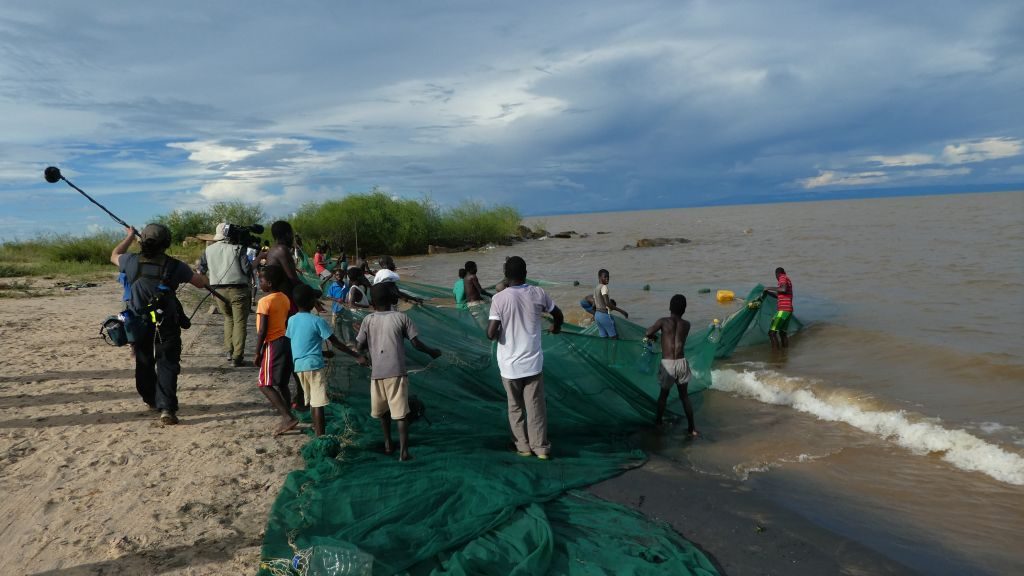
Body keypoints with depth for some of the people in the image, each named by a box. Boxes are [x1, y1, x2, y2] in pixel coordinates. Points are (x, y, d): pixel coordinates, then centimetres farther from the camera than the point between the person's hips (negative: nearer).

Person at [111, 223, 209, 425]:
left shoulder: (132, 261, -5)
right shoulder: (174, 265, -10)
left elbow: (114, 256, 19)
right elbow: (200, 282, 1)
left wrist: (129, 236, 30)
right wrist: (205, 280, 25)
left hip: (139, 324, 3)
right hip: (167, 325, -3)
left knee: (144, 364, 20)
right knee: (167, 365, -1)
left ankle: (151, 400, 36)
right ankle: (166, 408, -12)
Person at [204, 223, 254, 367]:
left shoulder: (208, 250, 6)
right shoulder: (237, 249, -8)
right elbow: (247, 268, -10)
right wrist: (249, 279, 8)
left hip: (219, 290, 4)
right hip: (238, 289, -4)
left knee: (228, 318, 23)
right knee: (240, 321, 4)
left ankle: (229, 351, 15)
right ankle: (237, 356, 1)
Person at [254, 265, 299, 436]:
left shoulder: (264, 302, -16)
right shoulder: (285, 299, 8)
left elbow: (262, 331, -17)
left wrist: (257, 353, -10)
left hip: (273, 344, -8)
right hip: (286, 341, 8)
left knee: (265, 384, -4)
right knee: (282, 383, 15)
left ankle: (288, 417, -12)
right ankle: (286, 417, 20)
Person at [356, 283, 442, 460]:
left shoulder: (368, 320, 3)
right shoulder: (401, 317, -1)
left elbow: (359, 346, 4)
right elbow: (415, 343, -2)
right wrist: (432, 352, 14)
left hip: (377, 373, 2)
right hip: (397, 372, -2)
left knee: (383, 410, 21)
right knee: (400, 413, -1)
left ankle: (388, 444, 31)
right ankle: (404, 452, -6)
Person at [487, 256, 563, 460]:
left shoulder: (499, 298, -15)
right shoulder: (538, 294, -6)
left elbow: (491, 333, -19)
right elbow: (559, 316, 9)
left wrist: (499, 332, 4)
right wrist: (556, 327, 31)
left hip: (510, 364, -1)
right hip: (533, 361, 1)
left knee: (515, 407, 17)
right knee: (536, 406, 12)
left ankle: (523, 446, 25)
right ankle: (540, 447, 18)